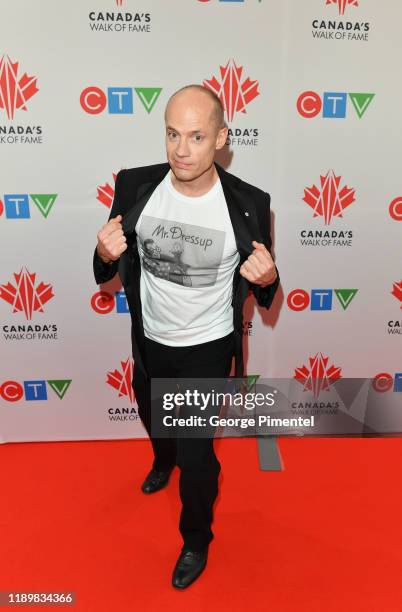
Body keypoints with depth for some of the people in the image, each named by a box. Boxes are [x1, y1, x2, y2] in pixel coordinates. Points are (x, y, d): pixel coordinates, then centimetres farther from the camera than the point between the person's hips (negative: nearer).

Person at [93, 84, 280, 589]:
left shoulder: (248, 203, -20)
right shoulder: (135, 186, -14)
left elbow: (261, 293, -7)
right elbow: (106, 272, -3)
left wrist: (267, 278, -31)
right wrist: (104, 254, -27)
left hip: (207, 348, -3)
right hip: (149, 340, 4)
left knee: (196, 452, 6)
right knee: (153, 419, 29)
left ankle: (196, 539, 39)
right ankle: (164, 459, 67)